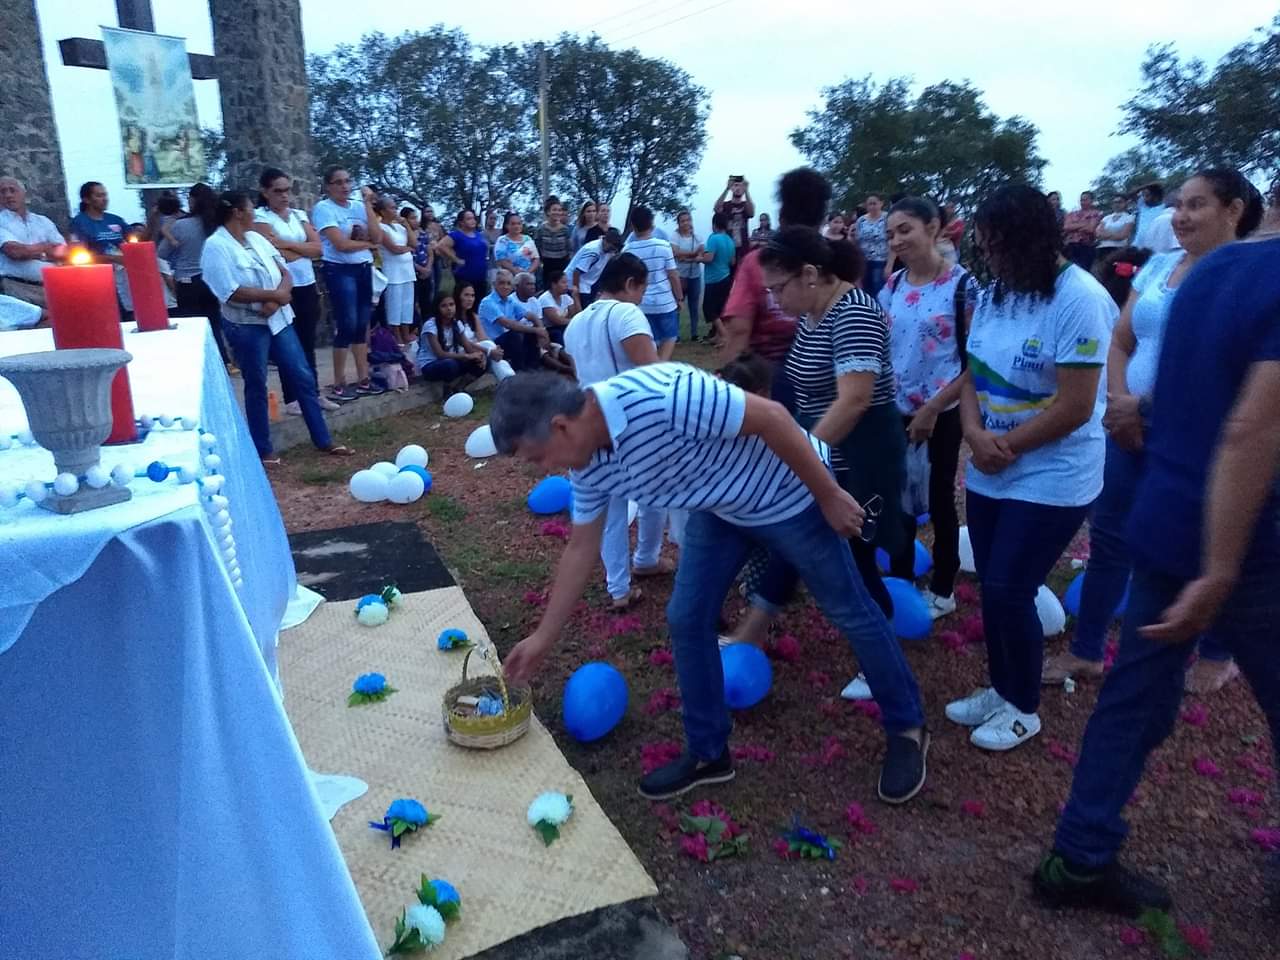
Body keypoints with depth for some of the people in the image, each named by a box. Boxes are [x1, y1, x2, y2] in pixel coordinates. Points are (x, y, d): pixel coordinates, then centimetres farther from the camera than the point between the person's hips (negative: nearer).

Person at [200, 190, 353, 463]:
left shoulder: (256, 238, 9)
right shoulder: (216, 247, -12)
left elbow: (284, 273, 6)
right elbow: (232, 293, -21)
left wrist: (276, 301, -13)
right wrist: (275, 294, -17)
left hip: (278, 320, 7)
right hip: (246, 327, -6)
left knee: (303, 378, 7)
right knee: (256, 387, 4)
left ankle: (323, 440, 16)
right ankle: (262, 450, 18)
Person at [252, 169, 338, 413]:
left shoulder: (299, 215, 11)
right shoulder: (260, 217, -5)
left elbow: (317, 247, -2)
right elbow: (278, 255, -16)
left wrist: (287, 244, -12)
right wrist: (305, 249, -5)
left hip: (307, 286, 5)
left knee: (308, 343, 12)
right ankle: (292, 398, 12)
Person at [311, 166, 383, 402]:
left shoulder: (358, 205, 10)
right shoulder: (323, 208, -7)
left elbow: (377, 236, -2)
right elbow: (341, 244, -15)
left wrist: (368, 205, -5)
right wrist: (368, 244, -1)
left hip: (363, 269, 6)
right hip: (339, 270, -6)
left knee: (362, 325, 9)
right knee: (347, 326, -9)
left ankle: (363, 380, 16)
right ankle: (338, 385, -2)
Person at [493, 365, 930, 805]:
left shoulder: (664, 396, -38)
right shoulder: (590, 466, -11)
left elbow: (772, 417, -30)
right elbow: (581, 548, 1)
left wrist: (830, 497, -21)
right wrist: (543, 637, 5)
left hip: (788, 494, -7)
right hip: (720, 510, 7)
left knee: (850, 613, 8)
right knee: (686, 620, 4)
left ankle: (906, 729, 29)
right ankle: (708, 752, 22)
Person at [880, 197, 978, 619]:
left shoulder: (962, 284, -12)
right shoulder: (892, 286, 2)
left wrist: (933, 407, -15)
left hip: (940, 414, -4)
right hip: (897, 412, 4)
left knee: (939, 501, 9)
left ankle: (942, 591, 26)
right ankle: (901, 581, 30)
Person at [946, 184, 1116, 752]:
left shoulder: (1080, 300, -19)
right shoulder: (992, 297, 4)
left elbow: (1075, 408, -21)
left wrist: (1007, 446, -12)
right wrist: (975, 434, -12)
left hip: (1051, 480, -7)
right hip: (989, 476, 7)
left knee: (1009, 592, -2)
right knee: (993, 590, 13)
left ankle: (1023, 709, 21)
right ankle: (1001, 691, 33)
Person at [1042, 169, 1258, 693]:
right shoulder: (1157, 266, 8)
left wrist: (1145, 406, -18)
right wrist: (1120, 401, -7)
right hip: (1133, 429, 5)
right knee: (1108, 536, 7)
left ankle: (1217, 655, 33)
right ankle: (1086, 651, 19)